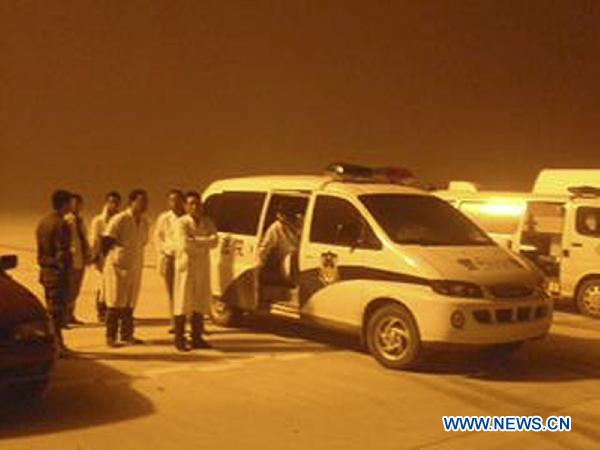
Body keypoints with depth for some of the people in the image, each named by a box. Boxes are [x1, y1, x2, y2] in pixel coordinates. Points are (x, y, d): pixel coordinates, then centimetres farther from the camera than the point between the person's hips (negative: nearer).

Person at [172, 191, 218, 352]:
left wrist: (196, 241, -18)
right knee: (183, 302, -2)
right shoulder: (182, 223, -7)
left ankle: (197, 338, 16)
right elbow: (185, 244, -20)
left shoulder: (208, 222, 9)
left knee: (200, 302, 8)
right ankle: (179, 339, 4)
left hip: (203, 267, 5)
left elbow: (214, 241, -4)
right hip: (186, 266, -5)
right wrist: (205, 242, -10)